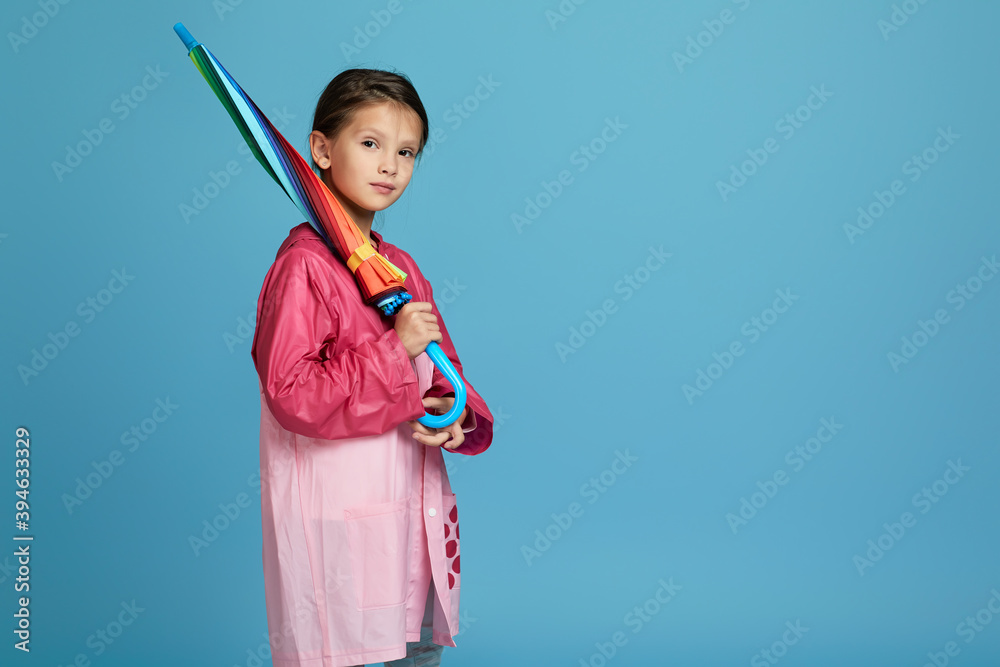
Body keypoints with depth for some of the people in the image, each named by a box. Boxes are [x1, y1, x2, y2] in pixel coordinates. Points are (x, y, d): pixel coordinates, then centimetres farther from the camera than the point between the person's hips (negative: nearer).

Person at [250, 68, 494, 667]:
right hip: (335, 521, -7)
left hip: (413, 516, 8)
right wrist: (395, 351, -20)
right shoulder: (303, 266, -12)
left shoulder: (402, 268, 12)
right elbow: (291, 396, -21)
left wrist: (458, 415, -5)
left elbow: (442, 372, 17)